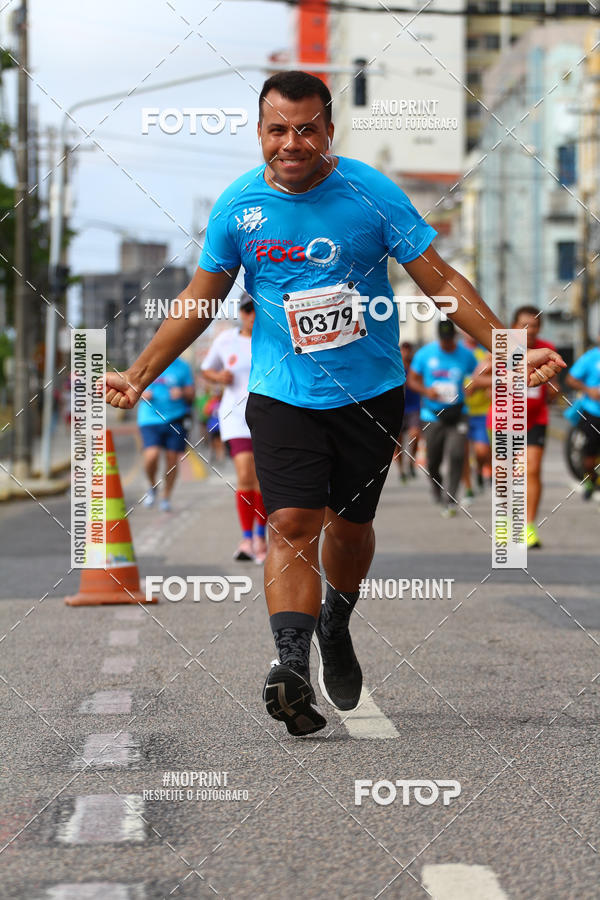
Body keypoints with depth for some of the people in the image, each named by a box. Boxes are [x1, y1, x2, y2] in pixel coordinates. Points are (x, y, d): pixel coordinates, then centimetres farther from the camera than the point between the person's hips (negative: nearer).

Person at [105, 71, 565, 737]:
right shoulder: (238, 205, -3)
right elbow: (200, 301, 9)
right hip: (282, 392, 0)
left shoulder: (372, 193, -9)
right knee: (292, 523, -17)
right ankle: (291, 664, -28)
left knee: (350, 523, 12)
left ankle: (336, 631, 39)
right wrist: (138, 375, 4)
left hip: (370, 389, 0)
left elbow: (440, 280, -5)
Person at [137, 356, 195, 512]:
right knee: (151, 456, -18)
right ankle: (152, 486, 11)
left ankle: (166, 498, 19)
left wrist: (182, 393, -15)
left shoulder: (183, 367, 4)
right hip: (150, 419, -1)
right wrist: (143, 394, -7)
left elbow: (191, 394, 7)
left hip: (176, 419, 1)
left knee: (172, 459, 2)